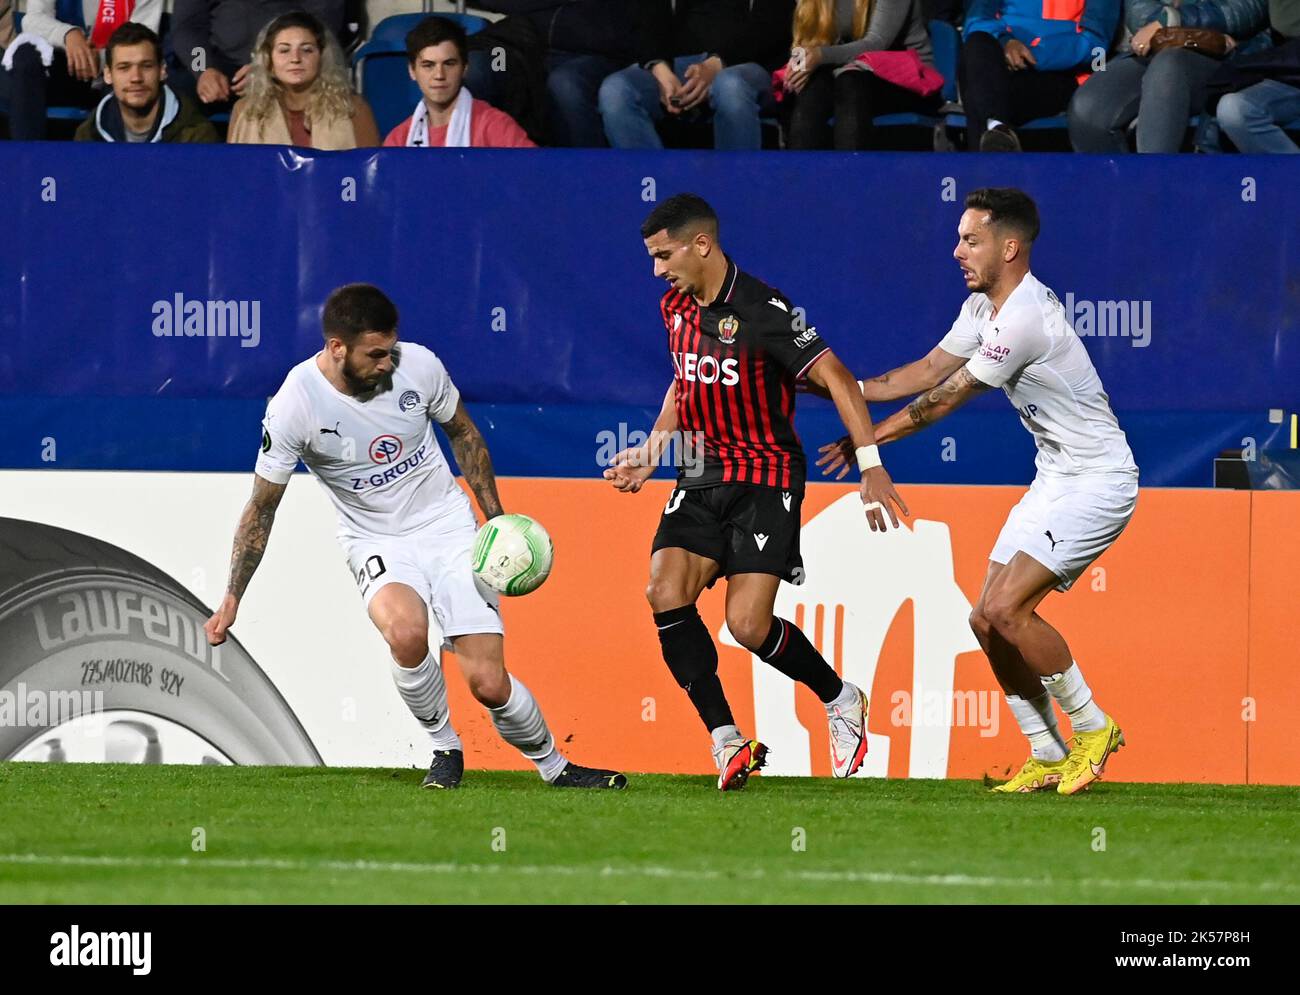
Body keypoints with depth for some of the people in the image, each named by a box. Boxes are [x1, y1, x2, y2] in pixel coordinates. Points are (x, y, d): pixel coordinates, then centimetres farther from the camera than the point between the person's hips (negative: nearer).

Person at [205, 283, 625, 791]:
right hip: (378, 543, -2)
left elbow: (463, 431, 11)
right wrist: (232, 598, -4)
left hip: (449, 525, 2)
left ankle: (555, 767, 17)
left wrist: (496, 517, 9)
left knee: (488, 684, -11)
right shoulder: (294, 405, -18)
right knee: (405, 631, -36)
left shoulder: (418, 365, -11)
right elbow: (263, 505, -5)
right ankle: (444, 749, -9)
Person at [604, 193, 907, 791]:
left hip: (767, 478, -7)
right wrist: (649, 455, 16)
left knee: (748, 624, -15)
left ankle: (840, 699, 14)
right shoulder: (675, 307, 7)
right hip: (704, 474, 7)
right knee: (665, 593, -14)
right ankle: (726, 742, -8)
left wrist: (871, 467, -22)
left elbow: (836, 379, -17)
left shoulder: (763, 312, -17)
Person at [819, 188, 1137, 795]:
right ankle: (1048, 757, 11)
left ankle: (1093, 728, -5)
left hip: (1097, 482, -10)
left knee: (1006, 609, -20)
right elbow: (929, 372, 16)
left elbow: (946, 400, -18)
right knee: (988, 621, 3)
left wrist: (867, 440, -8)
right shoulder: (982, 308, 7)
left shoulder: (1025, 318, -24)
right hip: (1055, 480, 10)